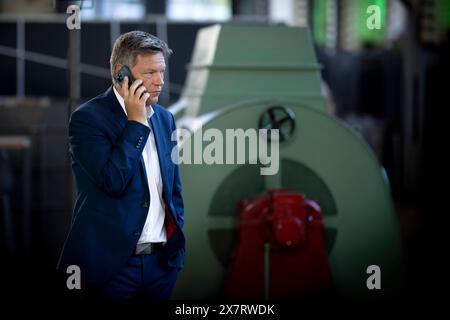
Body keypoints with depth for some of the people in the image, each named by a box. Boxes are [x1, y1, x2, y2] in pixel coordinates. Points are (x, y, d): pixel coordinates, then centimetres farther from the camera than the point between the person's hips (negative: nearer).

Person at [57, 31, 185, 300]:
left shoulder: (165, 118, 11)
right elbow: (114, 182, -21)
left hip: (163, 260, 6)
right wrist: (136, 122, -17)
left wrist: (178, 243, 10)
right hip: (111, 263, -5)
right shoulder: (87, 118, -9)